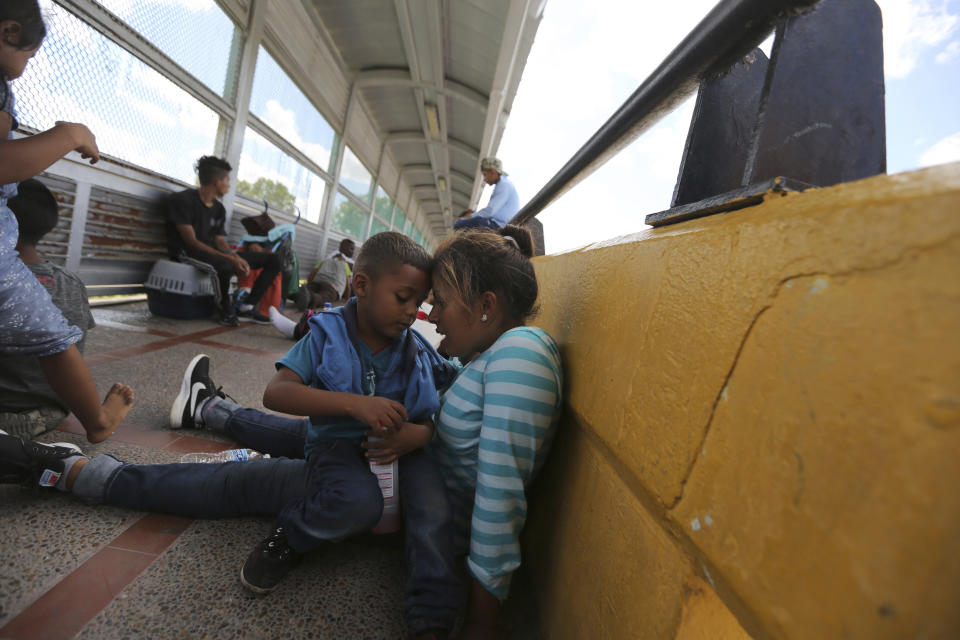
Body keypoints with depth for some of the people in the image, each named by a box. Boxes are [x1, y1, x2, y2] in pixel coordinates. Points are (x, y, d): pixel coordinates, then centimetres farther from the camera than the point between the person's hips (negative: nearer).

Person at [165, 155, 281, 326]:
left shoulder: (219, 208, 12)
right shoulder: (182, 200, -11)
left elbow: (220, 241, 8)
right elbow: (191, 241, -18)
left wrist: (237, 257, -15)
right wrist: (230, 258, -27)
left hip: (213, 252, 8)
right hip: (187, 253, -7)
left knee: (273, 259, -2)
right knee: (225, 265, -44)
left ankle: (247, 307, -8)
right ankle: (224, 309, -15)